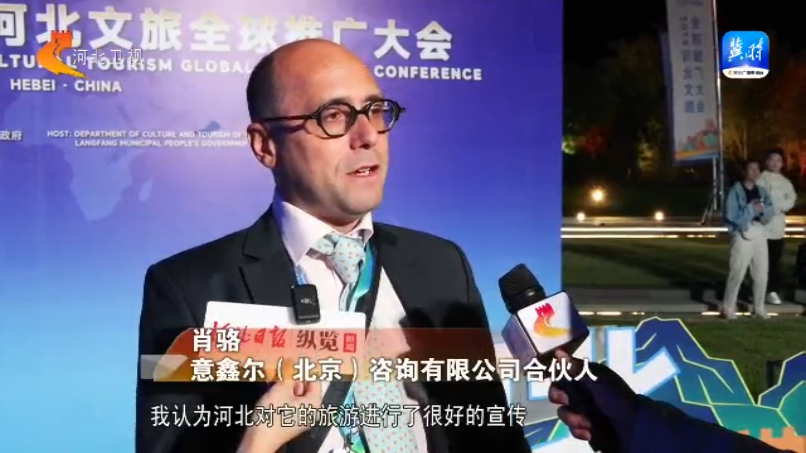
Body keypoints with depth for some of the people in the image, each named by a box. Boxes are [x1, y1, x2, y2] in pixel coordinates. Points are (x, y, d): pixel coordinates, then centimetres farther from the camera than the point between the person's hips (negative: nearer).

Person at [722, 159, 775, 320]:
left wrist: (761, 208, -18)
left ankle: (759, 307, 21)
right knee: (737, 273, -7)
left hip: (760, 235, 6)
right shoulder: (736, 191, -6)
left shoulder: (761, 191, 12)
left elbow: (770, 211, 1)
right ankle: (728, 307, 3)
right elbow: (732, 216, -14)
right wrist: (751, 209, -16)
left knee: (761, 274, 10)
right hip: (743, 235, -6)